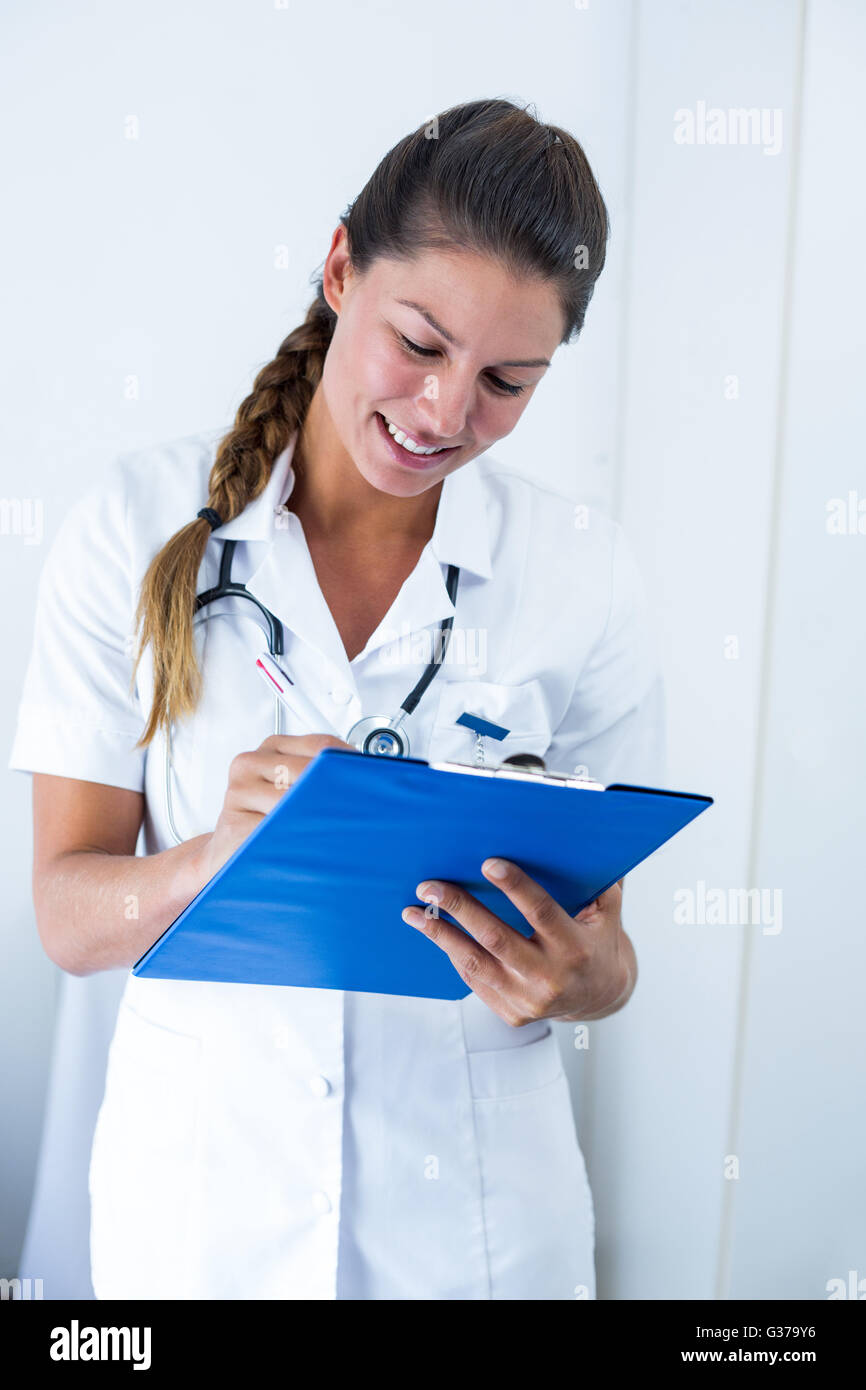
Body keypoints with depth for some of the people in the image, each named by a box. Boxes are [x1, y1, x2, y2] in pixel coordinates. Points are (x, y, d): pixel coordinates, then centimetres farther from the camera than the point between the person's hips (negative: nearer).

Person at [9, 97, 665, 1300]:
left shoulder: (582, 573, -8)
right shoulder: (139, 529, -10)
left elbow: (605, 944, -2)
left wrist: (587, 980, -23)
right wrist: (218, 858, -29)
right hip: (196, 1199, 0)